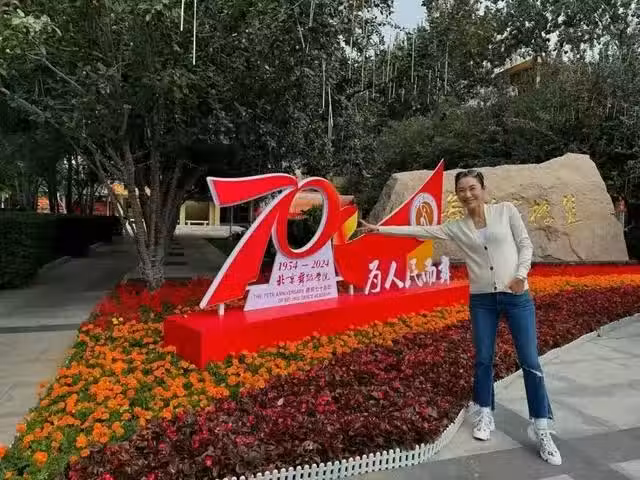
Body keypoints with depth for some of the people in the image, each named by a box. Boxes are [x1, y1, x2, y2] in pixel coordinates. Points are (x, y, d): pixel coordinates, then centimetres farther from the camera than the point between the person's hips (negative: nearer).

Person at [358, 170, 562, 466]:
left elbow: (525, 244, 2)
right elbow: (419, 231, 0)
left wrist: (521, 274, -13)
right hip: (481, 300, 2)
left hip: (517, 297, -1)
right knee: (483, 359, 9)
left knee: (530, 361, -1)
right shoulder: (456, 228, 2)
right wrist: (380, 229, -3)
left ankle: (541, 429, 11)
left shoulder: (506, 211, -1)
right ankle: (485, 415, 28)